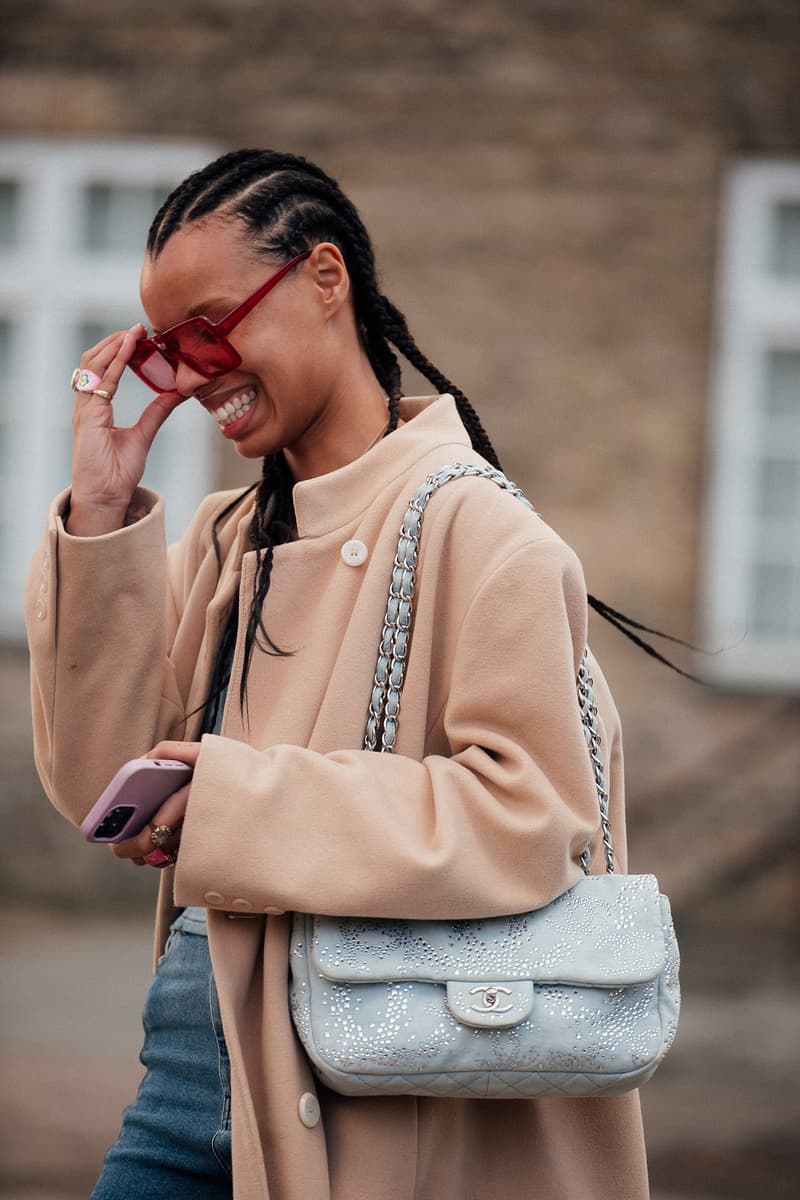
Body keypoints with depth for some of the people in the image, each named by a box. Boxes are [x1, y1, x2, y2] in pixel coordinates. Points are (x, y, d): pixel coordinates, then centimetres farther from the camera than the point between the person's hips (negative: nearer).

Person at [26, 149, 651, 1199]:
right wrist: (99, 521, 0)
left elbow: (524, 818, -19)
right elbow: (101, 787, 5)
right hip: (192, 1064, 6)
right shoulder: (222, 540, 13)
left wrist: (235, 801, -19)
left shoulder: (470, 525, -9)